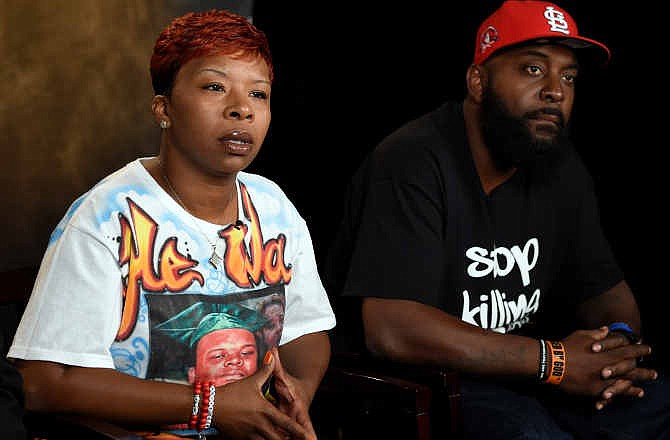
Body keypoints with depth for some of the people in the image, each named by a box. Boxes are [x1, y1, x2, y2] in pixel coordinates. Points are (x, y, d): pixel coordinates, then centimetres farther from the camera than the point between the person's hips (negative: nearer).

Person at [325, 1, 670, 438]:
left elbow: (605, 288, 14)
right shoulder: (413, 163, -18)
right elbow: (391, 329, -29)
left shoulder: (562, 169, 6)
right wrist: (554, 361, -25)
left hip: (515, 369, 7)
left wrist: (621, 343, -12)